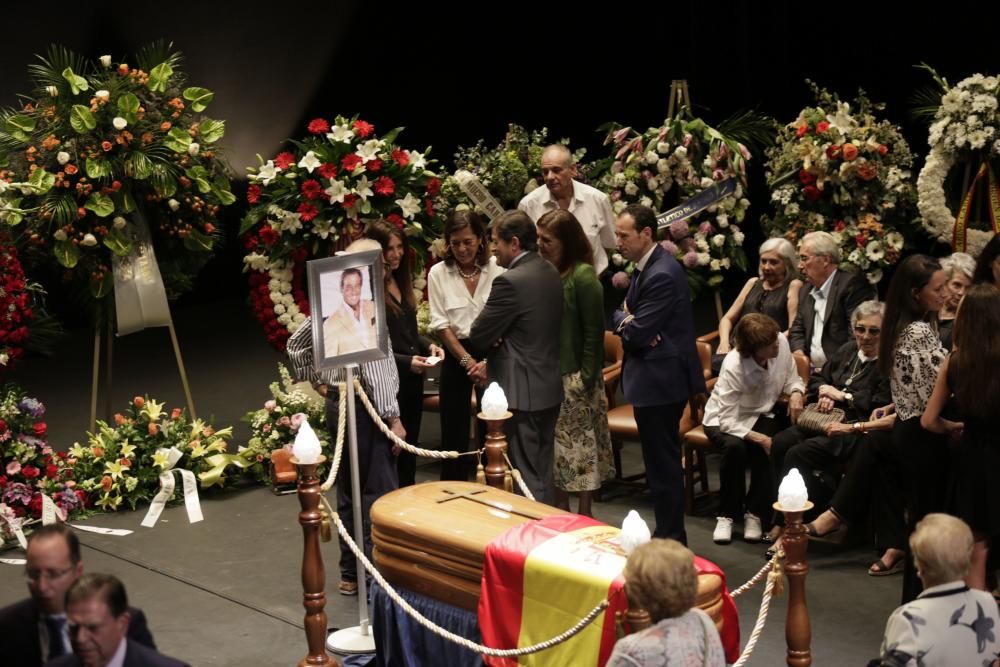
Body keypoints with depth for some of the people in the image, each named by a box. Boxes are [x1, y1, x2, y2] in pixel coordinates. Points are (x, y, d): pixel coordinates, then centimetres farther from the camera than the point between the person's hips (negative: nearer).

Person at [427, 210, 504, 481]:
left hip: (492, 352, -1)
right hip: (456, 354, 1)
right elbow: (441, 323, -3)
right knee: (454, 428, 5)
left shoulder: (497, 269, -4)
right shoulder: (438, 273, 0)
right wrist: (467, 360, -12)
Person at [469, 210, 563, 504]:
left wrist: (495, 341, 5)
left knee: (527, 478, -1)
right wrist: (494, 363, 14)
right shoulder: (550, 273, 7)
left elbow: (478, 335, -16)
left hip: (520, 392, -9)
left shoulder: (510, 281, -21)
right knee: (543, 474, 16)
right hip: (549, 389, 9)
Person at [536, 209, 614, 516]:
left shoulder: (583, 276, -13)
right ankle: (561, 509, 24)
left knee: (581, 443, 3)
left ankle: (584, 512, 14)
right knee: (556, 444, 13)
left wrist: (587, 377, -15)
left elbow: (594, 331, -13)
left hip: (575, 376, -7)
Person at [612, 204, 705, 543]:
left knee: (662, 463, -3)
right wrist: (627, 319, -9)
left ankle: (670, 537, 5)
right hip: (658, 378, 11)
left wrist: (622, 319, -2)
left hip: (660, 381, -11)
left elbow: (638, 333, -22)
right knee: (662, 461, 17)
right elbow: (624, 317, 13)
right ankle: (669, 533, 26)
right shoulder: (646, 267, 11)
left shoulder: (661, 275, -21)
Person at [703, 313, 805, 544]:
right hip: (723, 419, -4)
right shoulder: (733, 367, -30)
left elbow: (791, 378, 2)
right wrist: (760, 438, -38)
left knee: (770, 448, -29)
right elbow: (728, 421, -30)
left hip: (761, 415, 4)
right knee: (735, 446, -36)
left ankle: (754, 513, -12)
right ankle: (726, 514, -17)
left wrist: (796, 393, -20)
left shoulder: (781, 342, -18)